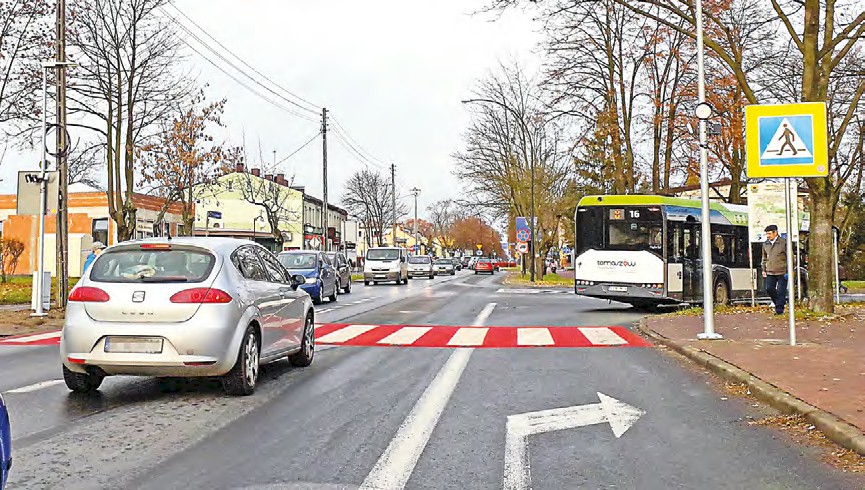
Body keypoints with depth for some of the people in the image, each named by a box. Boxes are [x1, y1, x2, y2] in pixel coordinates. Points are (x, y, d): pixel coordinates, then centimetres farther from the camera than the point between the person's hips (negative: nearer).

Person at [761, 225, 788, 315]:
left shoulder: (783, 243, -5)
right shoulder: (765, 244, 10)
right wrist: (764, 269, 15)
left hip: (781, 272, -5)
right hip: (770, 272, 5)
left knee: (780, 291, -4)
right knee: (769, 289, 0)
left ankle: (779, 309, 3)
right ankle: (778, 303, 23)